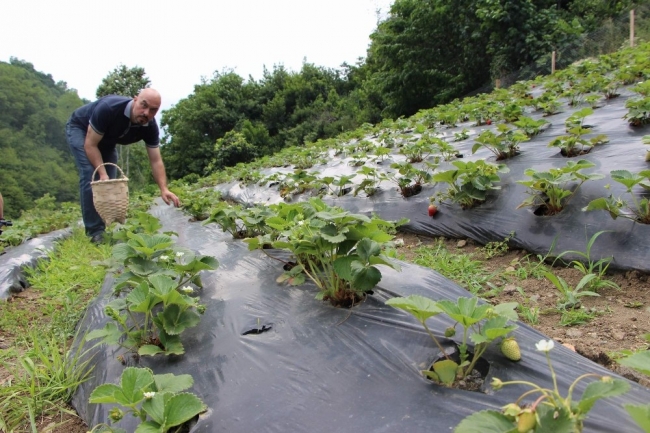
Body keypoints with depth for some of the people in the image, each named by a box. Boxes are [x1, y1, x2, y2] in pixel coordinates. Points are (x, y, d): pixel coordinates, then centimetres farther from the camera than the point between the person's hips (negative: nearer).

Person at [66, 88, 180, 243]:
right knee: (91, 177, -20)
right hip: (79, 129, -6)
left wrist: (164, 189, -33)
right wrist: (102, 173, -39)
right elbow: (90, 144, -32)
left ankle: (104, 228, 12)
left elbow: (156, 161, -21)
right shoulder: (109, 108, -39)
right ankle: (94, 232, -15)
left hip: (106, 140, 6)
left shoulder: (150, 127, -23)